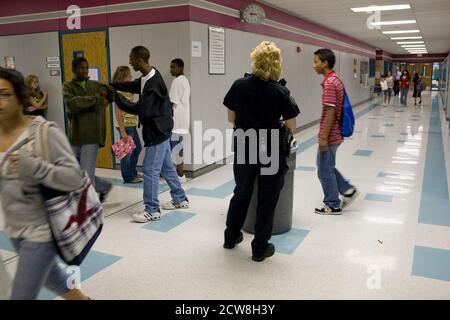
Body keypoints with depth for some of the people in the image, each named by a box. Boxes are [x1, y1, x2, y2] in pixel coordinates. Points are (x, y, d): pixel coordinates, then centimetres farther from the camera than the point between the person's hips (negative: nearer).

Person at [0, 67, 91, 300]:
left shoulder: (45, 133, -19)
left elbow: (74, 178, -23)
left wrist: (34, 167, -35)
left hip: (41, 230, -7)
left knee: (22, 295, 1)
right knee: (51, 278, 26)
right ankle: (84, 299, 53)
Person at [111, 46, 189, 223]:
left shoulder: (153, 84, -24)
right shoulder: (148, 76, 6)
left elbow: (140, 109, -24)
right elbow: (132, 86, 19)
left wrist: (117, 98, -14)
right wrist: (111, 85, 7)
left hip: (157, 131, -10)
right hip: (160, 130, 10)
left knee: (150, 170, -4)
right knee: (167, 166, 17)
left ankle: (152, 211, 5)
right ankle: (180, 199, 29)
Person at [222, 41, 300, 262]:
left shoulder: (239, 86, -5)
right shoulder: (280, 92, -12)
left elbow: (231, 119, 3)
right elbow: (291, 127, -7)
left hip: (244, 149, 3)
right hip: (271, 151, -3)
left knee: (241, 193, 21)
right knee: (267, 199, 10)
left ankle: (231, 237, 37)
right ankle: (260, 248, 20)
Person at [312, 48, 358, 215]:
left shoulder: (329, 82, -21)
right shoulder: (335, 79, 10)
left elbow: (330, 112, -23)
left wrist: (323, 137, -20)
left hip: (329, 136, -10)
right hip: (335, 134, 10)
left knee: (325, 170, 3)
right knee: (327, 166, 22)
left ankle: (333, 205, 16)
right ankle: (347, 189, 25)